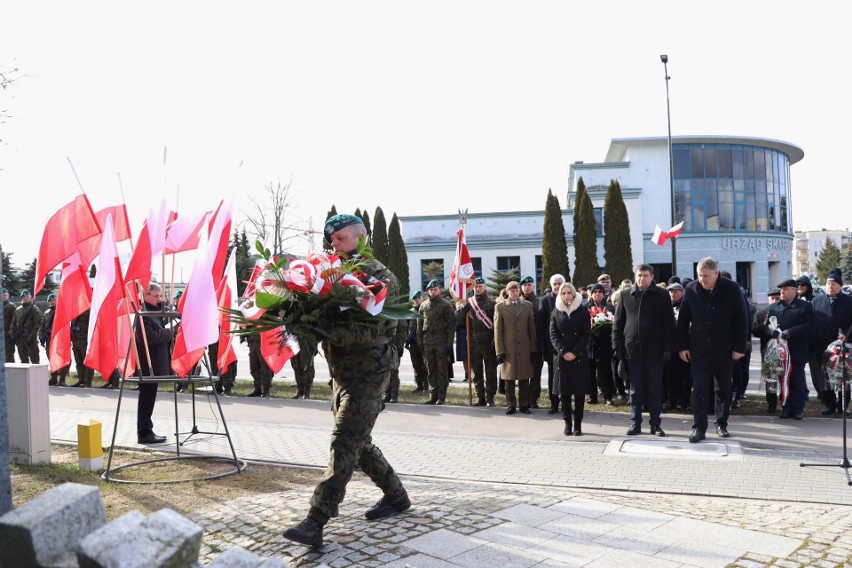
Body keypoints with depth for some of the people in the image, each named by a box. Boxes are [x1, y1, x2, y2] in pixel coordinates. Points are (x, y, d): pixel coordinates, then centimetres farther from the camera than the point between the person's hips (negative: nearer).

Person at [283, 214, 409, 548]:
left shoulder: (378, 276, -10)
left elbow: (370, 329, -22)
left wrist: (328, 332, -33)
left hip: (367, 372, -8)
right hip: (342, 370, 8)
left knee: (344, 444, -10)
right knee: (358, 442, 15)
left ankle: (315, 522, -11)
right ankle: (396, 496, 31)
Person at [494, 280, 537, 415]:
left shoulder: (528, 305, 8)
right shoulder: (500, 307, 3)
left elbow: (532, 328, 8)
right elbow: (497, 331, 0)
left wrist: (533, 349, 3)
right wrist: (500, 351, -6)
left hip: (524, 348, 1)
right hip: (508, 349, -1)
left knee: (524, 378, 5)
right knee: (509, 378, 4)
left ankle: (524, 405, 15)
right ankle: (511, 405, 15)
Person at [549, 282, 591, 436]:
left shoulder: (583, 311, 4)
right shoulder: (556, 312, 7)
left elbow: (586, 334, -1)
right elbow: (553, 335, 2)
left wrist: (575, 352, -11)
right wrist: (563, 352, -11)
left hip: (579, 356, -1)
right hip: (561, 356, 1)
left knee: (579, 390, -1)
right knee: (564, 390, 2)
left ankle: (578, 424, 5)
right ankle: (568, 423, 10)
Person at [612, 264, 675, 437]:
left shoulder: (662, 295, 2)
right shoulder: (625, 295, 7)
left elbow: (669, 323, 0)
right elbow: (618, 322, 8)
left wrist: (668, 348, -7)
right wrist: (618, 346, 1)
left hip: (654, 350, -1)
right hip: (633, 350, 2)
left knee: (655, 389, 5)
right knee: (636, 389, 8)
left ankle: (656, 424, 13)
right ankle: (635, 423, 15)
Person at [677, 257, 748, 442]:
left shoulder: (732, 289, -7)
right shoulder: (691, 289, -3)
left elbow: (742, 320, -3)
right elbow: (683, 320, 3)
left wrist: (739, 347, -7)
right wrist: (683, 346, 0)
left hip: (724, 351, 0)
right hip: (699, 351, 0)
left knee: (724, 390, 12)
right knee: (699, 391, -2)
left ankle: (721, 424, 26)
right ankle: (699, 427, 2)